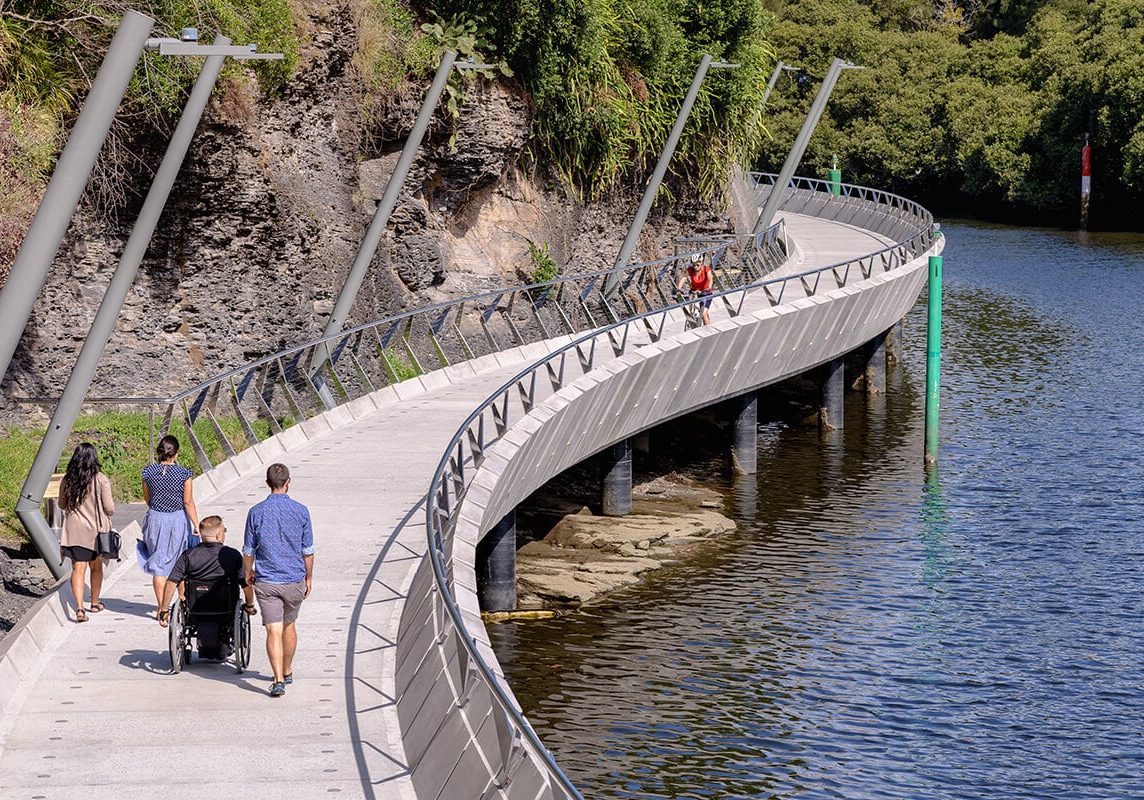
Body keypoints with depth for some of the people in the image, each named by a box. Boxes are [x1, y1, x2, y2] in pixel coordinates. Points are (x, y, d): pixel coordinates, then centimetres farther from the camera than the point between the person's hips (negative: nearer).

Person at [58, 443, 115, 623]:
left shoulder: (67, 480, -3)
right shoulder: (101, 480, -13)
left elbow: (62, 504, 10)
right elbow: (109, 508, -9)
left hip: (74, 531, 1)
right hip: (95, 530, -1)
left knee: (78, 569, 1)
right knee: (96, 567, 18)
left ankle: (79, 608, -12)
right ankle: (95, 602, 31)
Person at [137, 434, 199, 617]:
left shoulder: (148, 472, -7)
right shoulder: (183, 473, -13)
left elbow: (147, 498, 6)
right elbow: (188, 502, -9)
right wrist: (196, 525, -2)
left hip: (155, 518, 1)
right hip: (178, 520, -1)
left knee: (158, 564, 10)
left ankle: (162, 607, 9)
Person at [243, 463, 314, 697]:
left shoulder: (256, 512, -6)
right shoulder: (301, 511, -5)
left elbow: (249, 550, 2)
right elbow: (308, 551, 0)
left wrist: (248, 572, 20)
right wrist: (309, 578, 13)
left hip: (266, 581, -1)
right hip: (294, 580, 1)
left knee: (274, 631, -4)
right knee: (289, 625, 21)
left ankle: (278, 680, -16)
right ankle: (287, 672, 36)